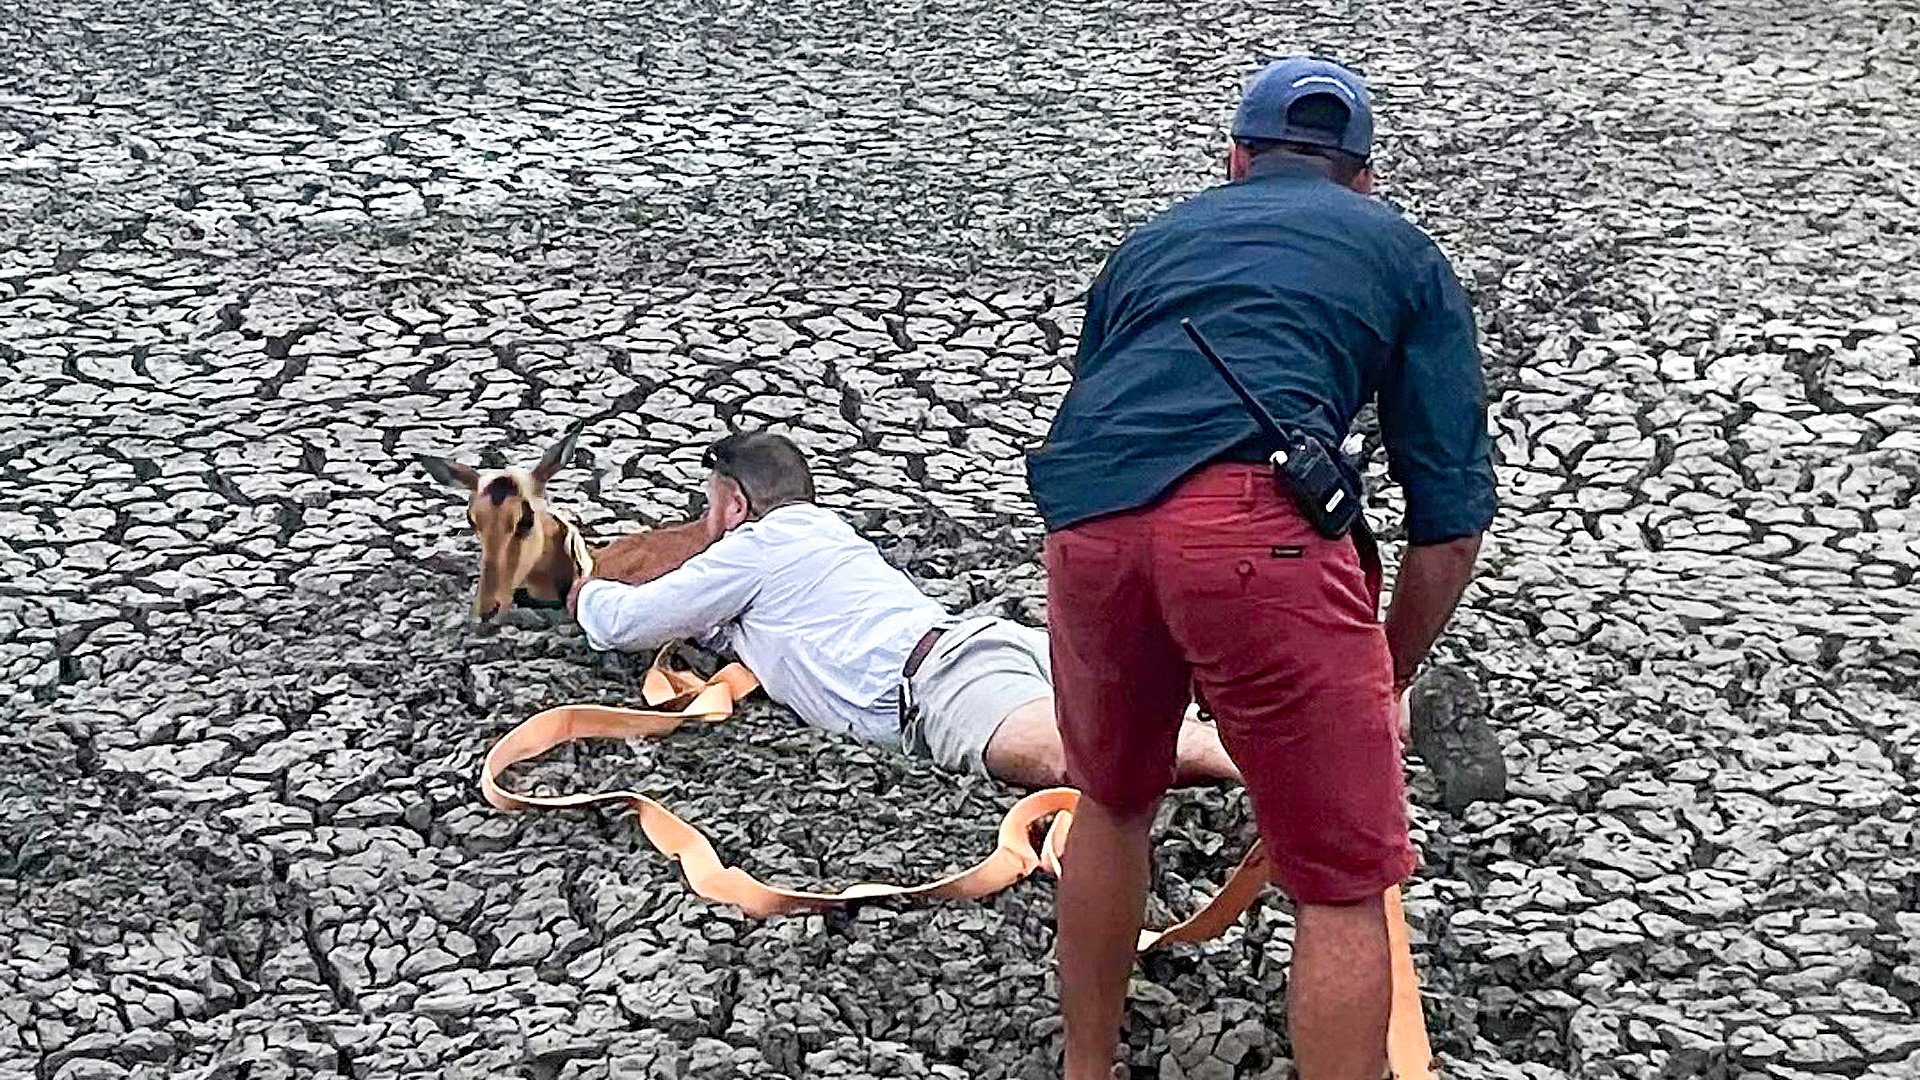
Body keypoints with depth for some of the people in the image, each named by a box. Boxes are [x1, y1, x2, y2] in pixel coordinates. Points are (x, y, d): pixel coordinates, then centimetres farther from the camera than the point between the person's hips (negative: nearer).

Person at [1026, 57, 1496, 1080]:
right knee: (1343, 885, 9)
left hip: (1084, 528, 4)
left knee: (1112, 801, 30)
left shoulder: (1151, 239, 35)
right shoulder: (1404, 254, 25)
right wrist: (1390, 675, 31)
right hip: (1255, 524, -4)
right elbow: (1452, 514, 17)